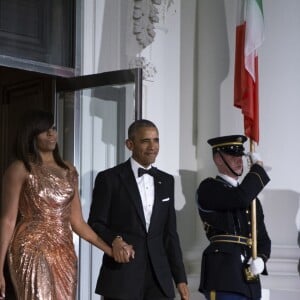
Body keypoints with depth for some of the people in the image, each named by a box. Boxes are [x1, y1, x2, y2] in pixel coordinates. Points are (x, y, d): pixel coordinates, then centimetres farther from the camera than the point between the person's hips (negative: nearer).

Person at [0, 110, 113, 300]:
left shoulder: (69, 171, 13)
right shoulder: (20, 170, -2)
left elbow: (76, 221, 13)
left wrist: (110, 250, 4)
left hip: (65, 253, 5)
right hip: (32, 251, -5)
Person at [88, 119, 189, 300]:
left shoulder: (166, 181, 14)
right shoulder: (109, 179, -1)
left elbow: (170, 233, 15)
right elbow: (95, 224, -1)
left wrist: (180, 278, 11)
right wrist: (114, 240, -22)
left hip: (159, 278, 4)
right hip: (122, 277, -4)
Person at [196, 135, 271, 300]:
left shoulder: (251, 195, 21)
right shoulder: (208, 188, -2)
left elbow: (263, 237, 21)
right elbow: (241, 197, -21)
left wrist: (260, 259, -2)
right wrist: (257, 166, -4)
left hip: (250, 280, 7)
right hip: (224, 275, -7)